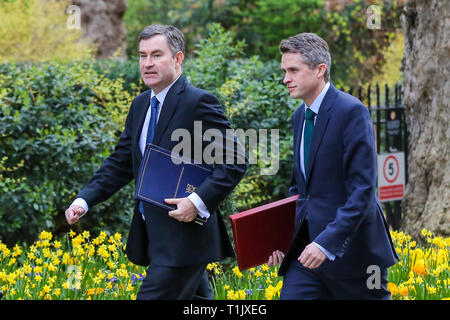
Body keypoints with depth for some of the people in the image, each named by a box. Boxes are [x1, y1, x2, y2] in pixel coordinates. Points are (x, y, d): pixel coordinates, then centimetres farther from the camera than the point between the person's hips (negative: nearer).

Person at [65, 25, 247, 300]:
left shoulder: (200, 103, -12)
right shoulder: (140, 106, 13)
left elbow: (235, 163, -15)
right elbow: (121, 163, 17)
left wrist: (199, 202, -26)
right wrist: (84, 200, 4)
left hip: (184, 235, -8)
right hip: (152, 234, 8)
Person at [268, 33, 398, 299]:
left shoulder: (351, 111, -13)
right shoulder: (300, 116, 13)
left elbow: (363, 188, -20)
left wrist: (327, 242, -26)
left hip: (351, 250, -7)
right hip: (307, 247, 7)